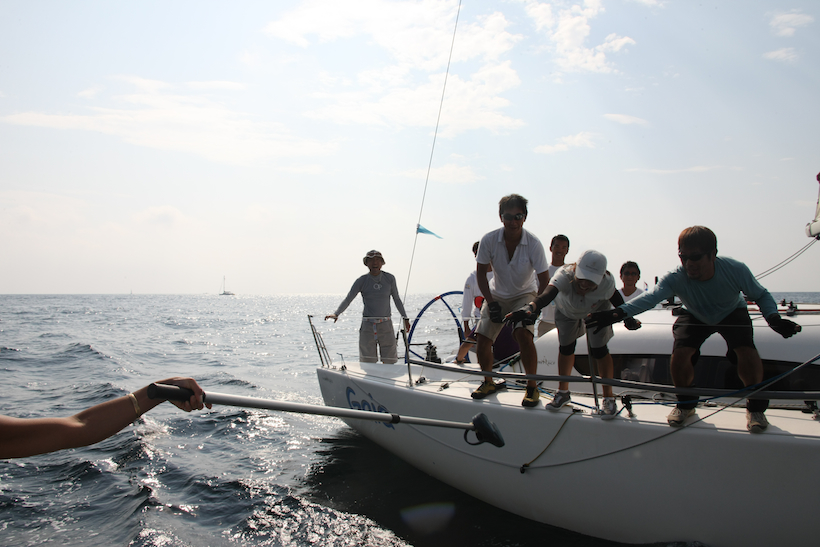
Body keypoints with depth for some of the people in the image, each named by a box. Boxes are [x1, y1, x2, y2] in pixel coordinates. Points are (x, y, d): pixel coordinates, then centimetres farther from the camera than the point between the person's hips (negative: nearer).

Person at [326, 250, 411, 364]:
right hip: (368, 325, -1)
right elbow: (348, 299, -5)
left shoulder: (389, 279, 4)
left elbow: (397, 299, 14)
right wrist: (336, 313, -20)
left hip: (386, 325, 1)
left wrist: (405, 318, 13)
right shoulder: (361, 281, 0)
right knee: (368, 363, 1)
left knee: (389, 362, 2)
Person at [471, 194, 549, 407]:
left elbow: (545, 282, -20)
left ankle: (532, 387, -9)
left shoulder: (533, 244, -24)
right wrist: (491, 303, -15)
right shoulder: (489, 240, -20)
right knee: (482, 337, -5)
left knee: (523, 334, -26)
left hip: (524, 295, -2)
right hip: (496, 295, 3)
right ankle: (489, 382, 20)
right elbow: (481, 273, -9)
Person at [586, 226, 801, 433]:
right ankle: (686, 404, 8)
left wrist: (774, 318, -37)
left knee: (746, 350, -26)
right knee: (680, 352, -22)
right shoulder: (676, 278, -36)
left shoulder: (735, 270, -33)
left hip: (732, 314, 0)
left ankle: (756, 406, 1)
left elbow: (761, 295, -16)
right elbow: (650, 297, -54)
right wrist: (619, 312, -72)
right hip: (695, 317, 0)